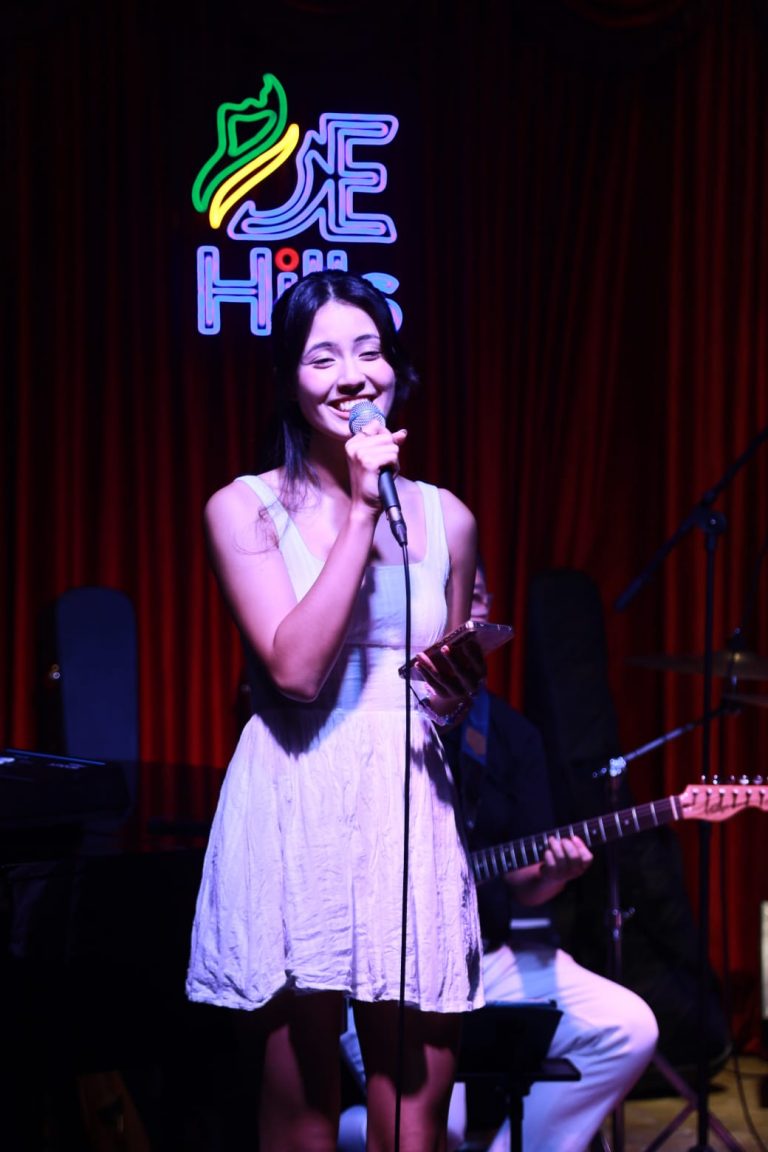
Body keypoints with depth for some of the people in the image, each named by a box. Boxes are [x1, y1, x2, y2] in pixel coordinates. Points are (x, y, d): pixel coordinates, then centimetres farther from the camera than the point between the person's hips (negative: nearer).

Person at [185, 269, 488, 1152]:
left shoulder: (446, 516, 12)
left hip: (409, 814, 3)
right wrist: (361, 514, -11)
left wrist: (459, 692, -1)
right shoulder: (245, 509, 1)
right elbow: (296, 668, -14)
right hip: (291, 819, -3)